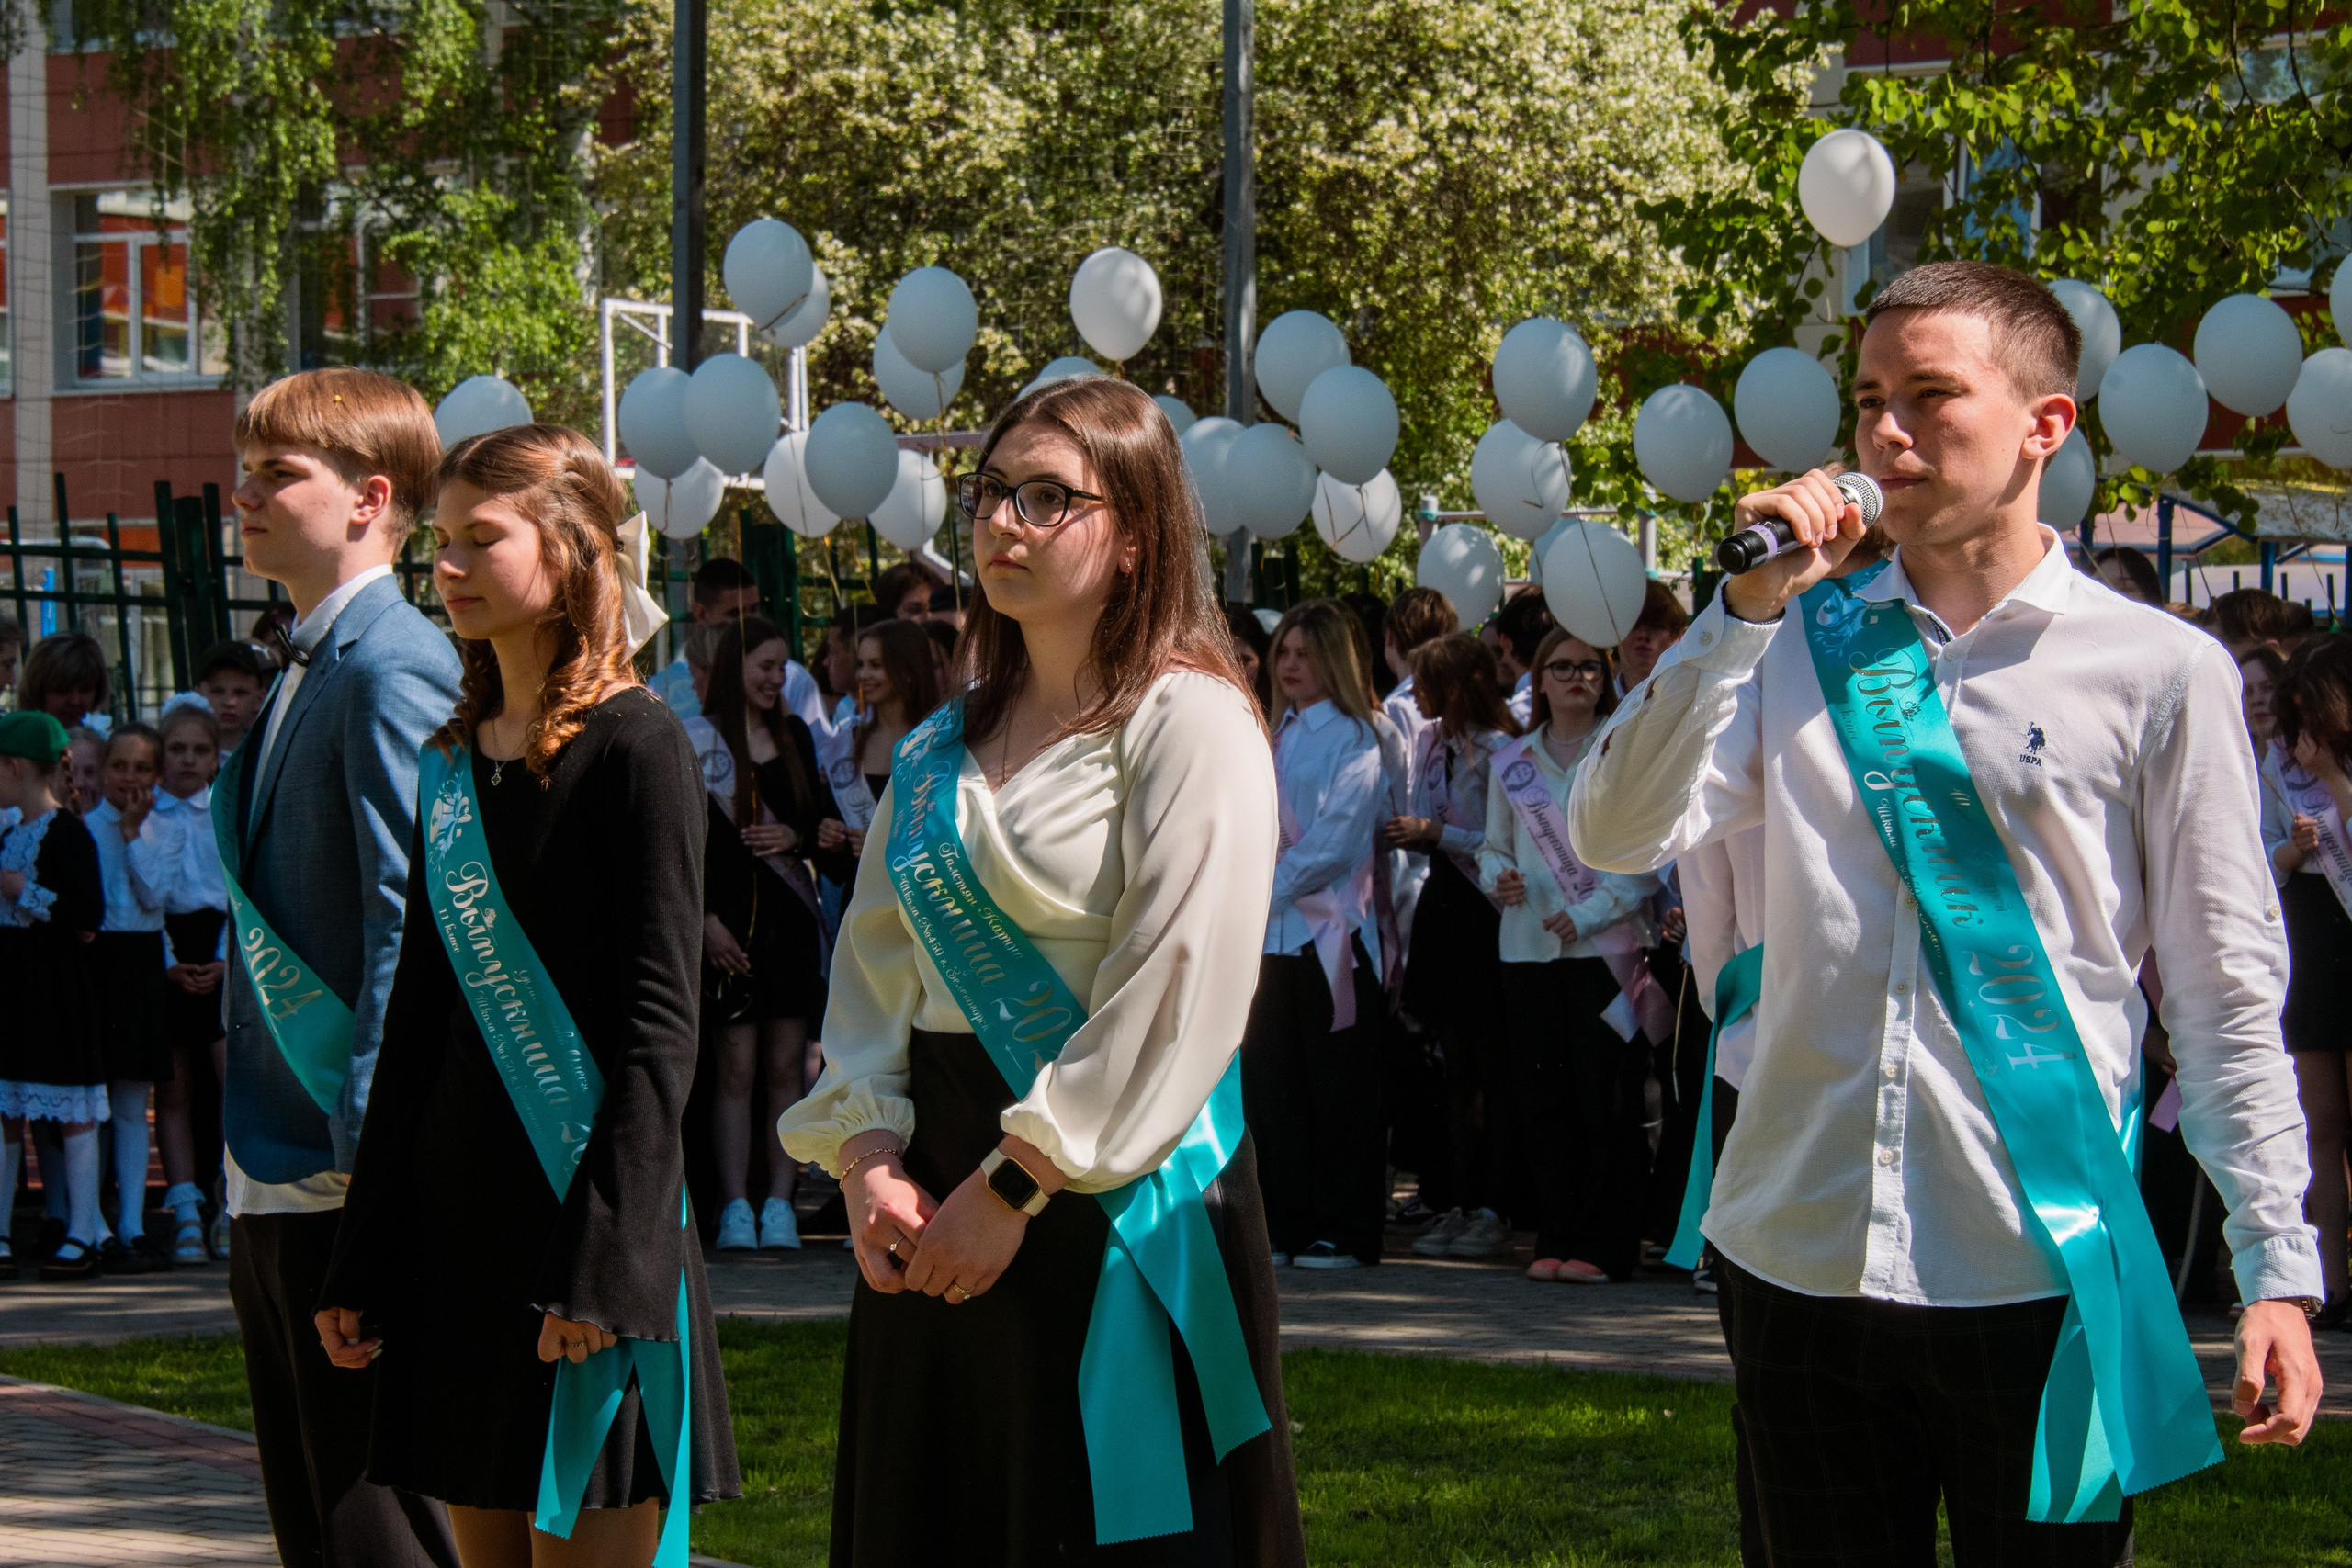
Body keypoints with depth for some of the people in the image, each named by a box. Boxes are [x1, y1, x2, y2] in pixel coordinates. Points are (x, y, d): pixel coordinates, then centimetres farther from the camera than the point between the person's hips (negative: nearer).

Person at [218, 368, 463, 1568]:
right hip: (274, 1175, 10)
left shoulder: (391, 669, -13)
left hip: (348, 1170, -10)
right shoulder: (305, 670, 17)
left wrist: (369, 1139, -20)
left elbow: (410, 923, -18)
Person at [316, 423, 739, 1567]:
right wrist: (362, 1262, 14)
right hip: (458, 1220, 7)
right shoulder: (452, 762, 14)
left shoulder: (633, 748, -8)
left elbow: (658, 1027, -13)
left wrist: (603, 1260, -19)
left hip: (589, 1217, -7)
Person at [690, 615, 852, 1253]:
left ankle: (779, 1205, 3)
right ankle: (735, 1207, -3)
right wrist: (706, 919, -12)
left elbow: (823, 817, 18)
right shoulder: (699, 741, -2)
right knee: (737, 1068, -5)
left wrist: (797, 837, -4)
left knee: (785, 1068, 1)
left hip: (791, 917, 4)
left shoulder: (795, 736, 13)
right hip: (730, 918, -4)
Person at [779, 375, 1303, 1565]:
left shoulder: (1191, 722, -7)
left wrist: (1011, 1184, -16)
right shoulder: (945, 748, 15)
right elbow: (874, 968, 11)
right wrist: (866, 1156, -5)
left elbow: (1174, 995, -16)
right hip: (937, 1199, 7)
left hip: (1116, 1191, -7)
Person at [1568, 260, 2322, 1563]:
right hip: (1799, 1252, 3)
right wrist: (1745, 608, -8)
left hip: (2042, 1278, -3)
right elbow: (1615, 835, -3)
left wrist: (2280, 1268, -5)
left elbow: (2226, 993, 0)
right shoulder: (1802, 648, 9)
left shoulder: (2159, 672, -1)